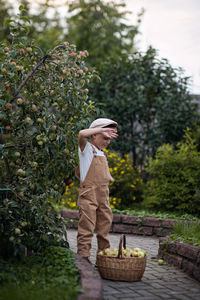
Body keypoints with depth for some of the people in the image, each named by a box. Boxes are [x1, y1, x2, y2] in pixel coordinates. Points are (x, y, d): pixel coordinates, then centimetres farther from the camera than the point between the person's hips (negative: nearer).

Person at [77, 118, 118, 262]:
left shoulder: (102, 153, 20)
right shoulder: (87, 148, -3)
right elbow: (82, 134, -24)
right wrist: (102, 129, -19)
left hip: (103, 196, 8)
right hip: (88, 195, -8)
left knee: (104, 227, 11)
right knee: (87, 228, -8)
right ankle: (83, 258, -5)